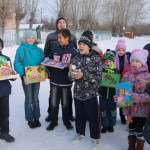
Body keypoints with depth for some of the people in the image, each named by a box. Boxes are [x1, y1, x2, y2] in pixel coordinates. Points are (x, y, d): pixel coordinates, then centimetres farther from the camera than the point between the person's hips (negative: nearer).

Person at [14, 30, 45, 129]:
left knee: (35, 98, 13)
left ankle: (36, 118, 26)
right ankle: (29, 119, 20)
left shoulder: (39, 50, 4)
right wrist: (23, 75, -22)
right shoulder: (21, 49, -7)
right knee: (29, 99, 6)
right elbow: (17, 64, -11)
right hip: (26, 78, -3)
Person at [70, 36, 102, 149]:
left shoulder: (96, 59, -9)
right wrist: (72, 75, -12)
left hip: (90, 93, -4)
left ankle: (95, 137, 26)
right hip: (78, 92, 4)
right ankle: (80, 133, 38)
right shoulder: (75, 59, 3)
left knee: (93, 116, 6)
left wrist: (83, 75, -23)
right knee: (79, 114, 17)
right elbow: (71, 74, 11)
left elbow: (98, 77, -13)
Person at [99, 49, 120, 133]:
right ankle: (105, 125, 24)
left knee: (112, 110, 12)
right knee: (103, 110, 9)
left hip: (112, 94, 0)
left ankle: (111, 125, 29)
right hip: (102, 94, 0)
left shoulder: (116, 71, -3)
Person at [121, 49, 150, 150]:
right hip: (129, 108, 4)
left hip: (142, 109, -4)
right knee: (131, 128, 18)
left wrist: (137, 97, -30)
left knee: (139, 130, 8)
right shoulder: (127, 75, 2)